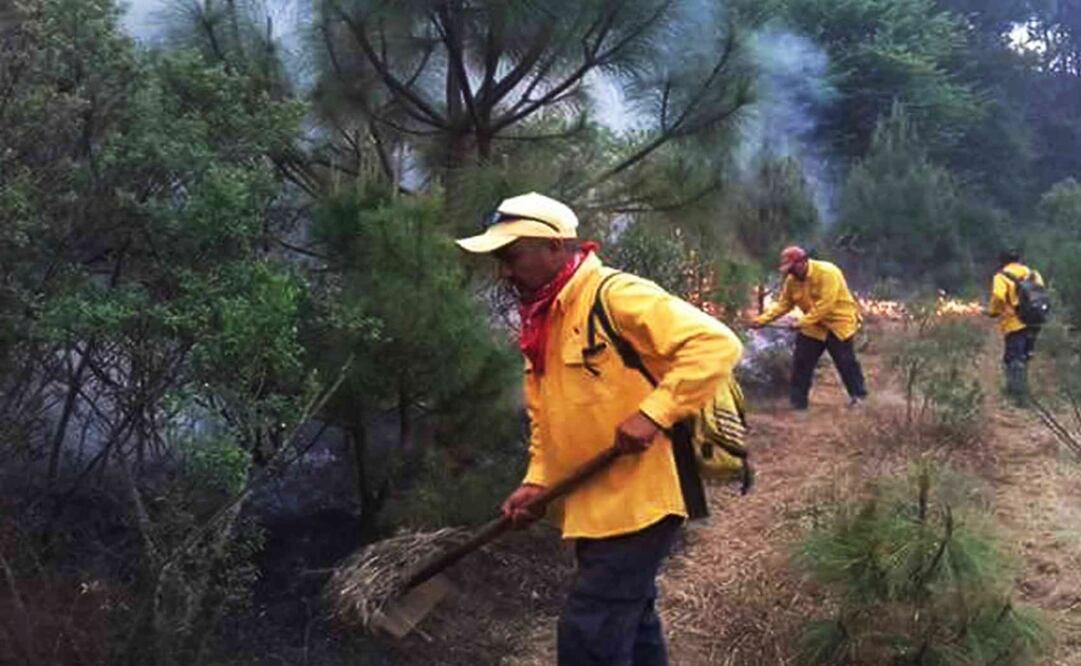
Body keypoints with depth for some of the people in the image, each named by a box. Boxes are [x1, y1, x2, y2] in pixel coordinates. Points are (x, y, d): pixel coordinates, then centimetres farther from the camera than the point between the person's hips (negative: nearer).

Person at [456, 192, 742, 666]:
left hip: (635, 504, -9)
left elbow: (717, 344, -25)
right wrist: (538, 481, 5)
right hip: (592, 507, 9)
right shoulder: (543, 320, 10)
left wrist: (652, 413, -29)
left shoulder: (614, 295, -17)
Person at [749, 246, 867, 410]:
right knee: (801, 361, 1)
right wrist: (762, 319, -11)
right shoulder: (792, 280, -4)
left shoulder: (827, 273, -26)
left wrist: (802, 322, -30)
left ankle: (858, 394, 21)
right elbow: (783, 304, 1)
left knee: (846, 361, 2)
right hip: (813, 326, 6)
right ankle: (798, 400, 8)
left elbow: (825, 305, -30)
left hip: (838, 322, -6)